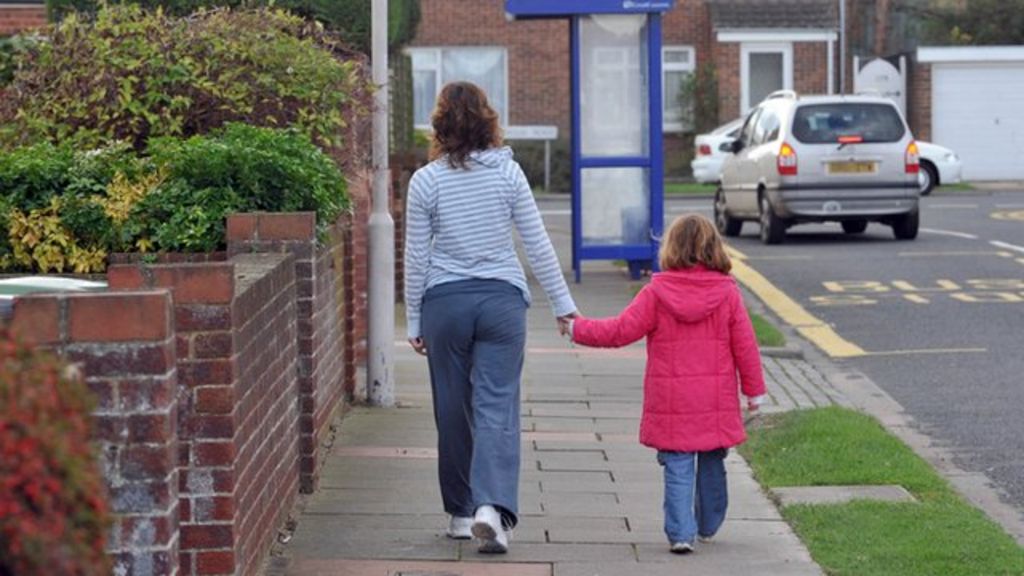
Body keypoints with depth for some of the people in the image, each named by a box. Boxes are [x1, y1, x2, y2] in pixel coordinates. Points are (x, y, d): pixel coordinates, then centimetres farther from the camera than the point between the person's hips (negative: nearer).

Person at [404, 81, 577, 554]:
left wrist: (414, 321, 8)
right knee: (497, 407, -3)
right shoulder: (507, 172, -2)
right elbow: (537, 244, 1)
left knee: (453, 409, 11)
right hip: (502, 299, 0)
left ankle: (461, 512, 21)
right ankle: (493, 506, -21)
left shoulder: (426, 181, -4)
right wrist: (563, 303, 11)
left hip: (445, 302, 0)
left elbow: (416, 257, -1)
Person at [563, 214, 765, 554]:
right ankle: (708, 526, 29)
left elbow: (621, 331, -6)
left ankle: (681, 533, -9)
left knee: (678, 468, 1)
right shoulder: (727, 292, -2)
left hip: (671, 402, -2)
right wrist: (754, 389, 10)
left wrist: (577, 329, 6)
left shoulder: (656, 292, -7)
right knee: (712, 465, 17)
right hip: (716, 403, 2)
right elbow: (745, 344, 1)